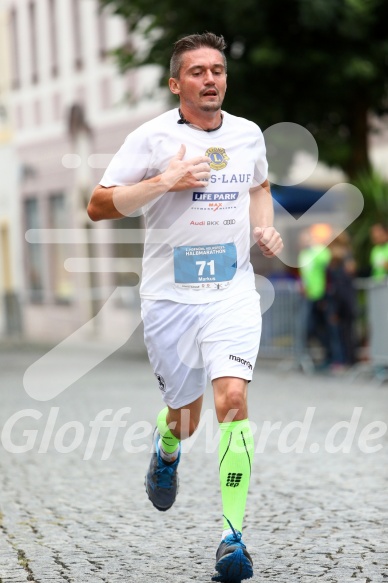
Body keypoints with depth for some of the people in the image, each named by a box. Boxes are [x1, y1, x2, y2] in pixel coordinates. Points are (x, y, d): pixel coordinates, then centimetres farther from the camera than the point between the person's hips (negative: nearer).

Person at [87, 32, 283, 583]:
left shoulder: (248, 134, 7)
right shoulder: (151, 137, -5)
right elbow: (98, 206, -7)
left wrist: (266, 227, 8)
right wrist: (165, 182, -18)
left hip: (232, 292, 1)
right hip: (169, 295, -1)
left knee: (232, 398, -19)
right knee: (185, 417, 9)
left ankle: (233, 534, -14)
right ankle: (167, 447, 50)